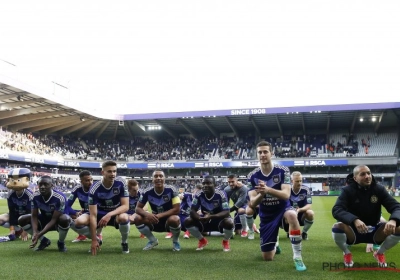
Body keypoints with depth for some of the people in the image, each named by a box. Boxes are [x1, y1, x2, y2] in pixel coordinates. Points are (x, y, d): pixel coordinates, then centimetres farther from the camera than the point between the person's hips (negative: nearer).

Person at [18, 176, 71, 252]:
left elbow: (54, 220, -30)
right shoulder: (36, 197, -14)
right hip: (44, 220, 5)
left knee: (65, 219, -40)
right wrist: (35, 232, -31)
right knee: (22, 220, -13)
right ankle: (44, 240, 4)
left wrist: (39, 234, -37)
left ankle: (61, 243, -8)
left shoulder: (59, 198, -30)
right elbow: (34, 216, -13)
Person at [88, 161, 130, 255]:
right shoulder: (94, 189, -23)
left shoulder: (121, 183, -20)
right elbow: (93, 215, -26)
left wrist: (110, 214, -39)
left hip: (116, 213, -1)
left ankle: (124, 242, -5)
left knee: (124, 217, -38)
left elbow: (125, 206, -21)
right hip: (100, 214, 1)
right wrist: (94, 240, -30)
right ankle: (98, 241, 7)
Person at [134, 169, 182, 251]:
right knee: (138, 219, -20)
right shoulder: (147, 192, -11)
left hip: (168, 220, -3)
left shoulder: (171, 190, -19)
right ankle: (153, 240, 4)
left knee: (175, 219, -37)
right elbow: (138, 208, -7)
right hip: (155, 221, 3)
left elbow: (176, 209, -22)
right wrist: (147, 214, -30)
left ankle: (175, 241, -3)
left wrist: (160, 215, -29)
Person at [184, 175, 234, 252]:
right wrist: (200, 218, -38)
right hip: (205, 221, 3)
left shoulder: (221, 194, -24)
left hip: (219, 220, -3)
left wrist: (211, 216, -43)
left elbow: (226, 212, -29)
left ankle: (225, 241, 2)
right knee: (188, 221, -19)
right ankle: (202, 240, 9)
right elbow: (192, 211, -14)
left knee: (229, 223, -35)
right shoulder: (199, 194, -15)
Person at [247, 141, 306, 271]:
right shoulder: (252, 176, -9)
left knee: (292, 215, -42)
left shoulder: (283, 171, -15)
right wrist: (261, 194, -37)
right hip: (266, 216, 3)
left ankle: (297, 257, -28)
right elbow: (253, 203, -15)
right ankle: (275, 245, 46)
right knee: (267, 258, 6)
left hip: (283, 209, -2)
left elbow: (286, 195, -27)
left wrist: (268, 189, -45)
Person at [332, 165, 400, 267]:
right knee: (337, 227, -34)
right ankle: (347, 253, -1)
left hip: (374, 231, 2)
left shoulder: (379, 189, -6)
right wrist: (354, 220, -46)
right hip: (354, 231, -2)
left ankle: (380, 253, 7)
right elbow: (336, 210, -28)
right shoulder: (348, 190, -13)